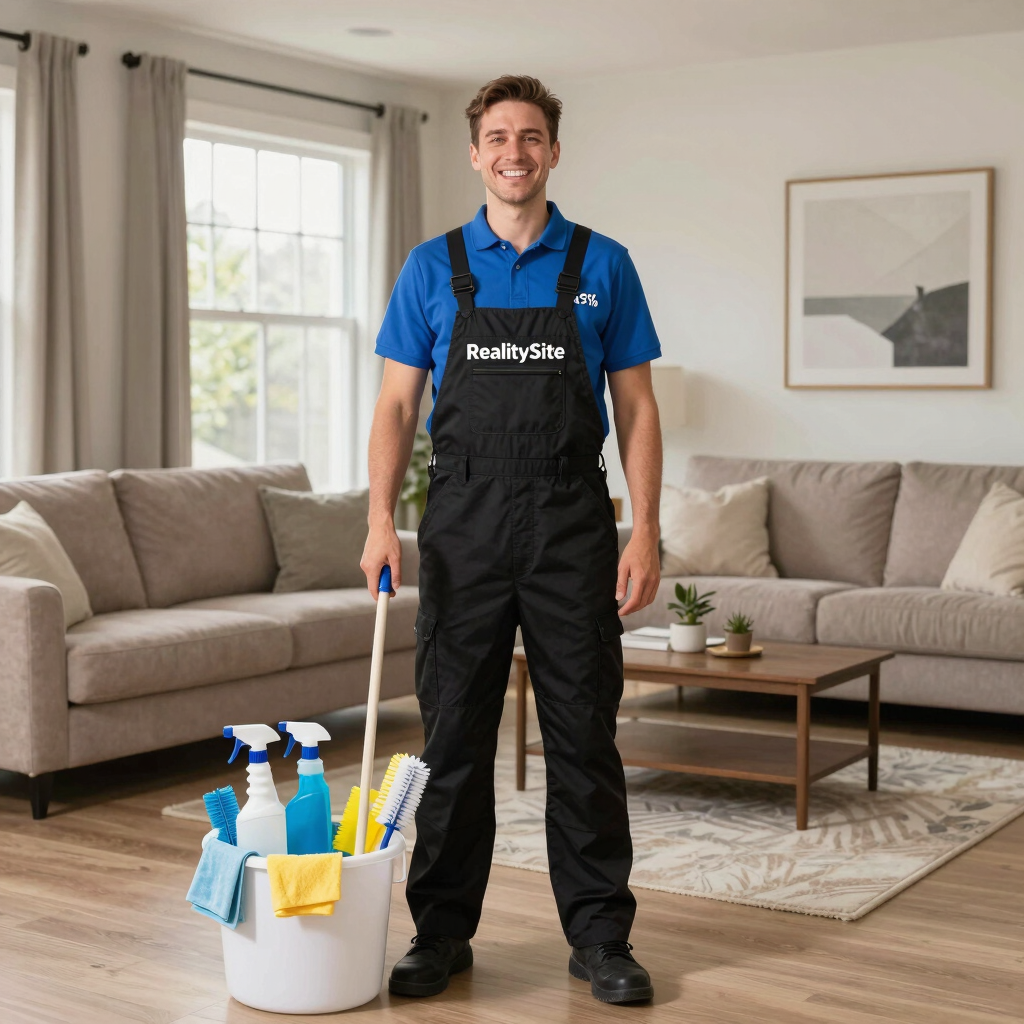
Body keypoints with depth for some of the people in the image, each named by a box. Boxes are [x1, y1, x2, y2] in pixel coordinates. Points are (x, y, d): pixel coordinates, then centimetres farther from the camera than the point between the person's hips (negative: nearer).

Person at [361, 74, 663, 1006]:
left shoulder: (603, 265, 5)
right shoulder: (432, 267, 7)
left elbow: (636, 406, 4)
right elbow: (397, 404, 5)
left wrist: (646, 530, -6)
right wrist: (382, 520, -8)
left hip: (572, 525, 0)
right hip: (464, 522, 1)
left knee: (585, 735, 3)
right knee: (454, 734, 5)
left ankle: (600, 935, 13)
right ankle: (443, 929, 17)